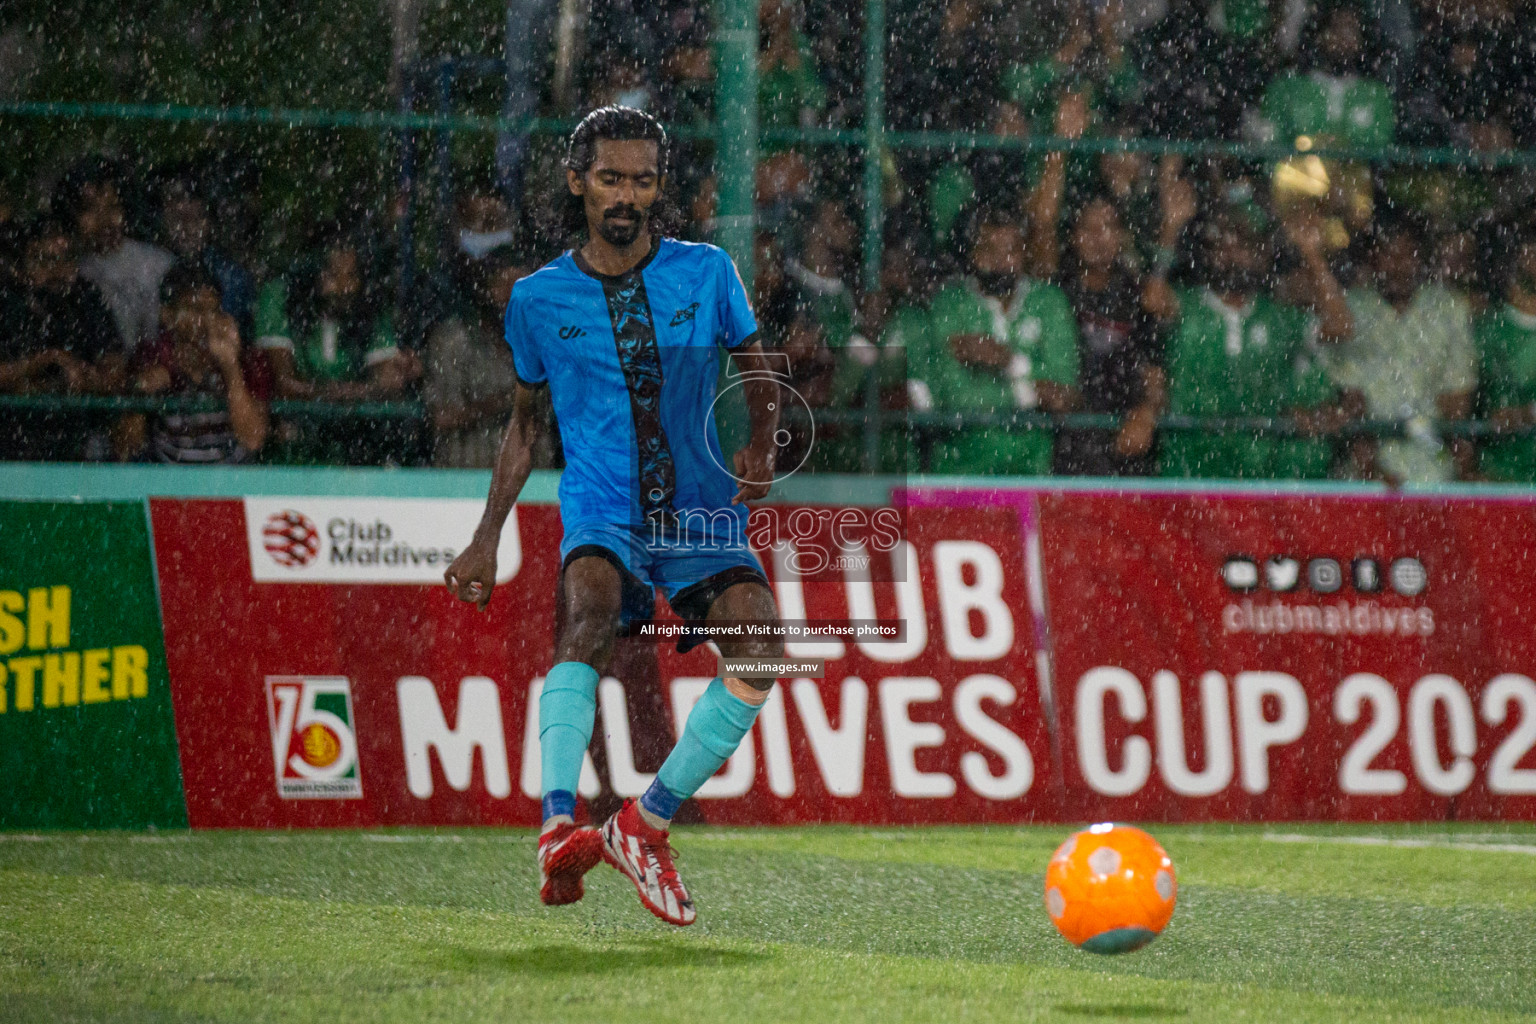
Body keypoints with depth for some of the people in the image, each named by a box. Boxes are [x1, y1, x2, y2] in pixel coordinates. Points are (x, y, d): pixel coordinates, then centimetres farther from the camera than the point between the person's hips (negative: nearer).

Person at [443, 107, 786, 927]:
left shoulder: (706, 274, 5)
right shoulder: (540, 298, 7)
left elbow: (758, 374, 16)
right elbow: (524, 423, 18)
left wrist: (762, 444, -5)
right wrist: (487, 539, 13)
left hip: (700, 511, 2)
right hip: (601, 513, -1)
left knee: (760, 647, -22)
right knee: (590, 610, -34)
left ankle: (646, 825, -7)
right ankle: (559, 827, -50)